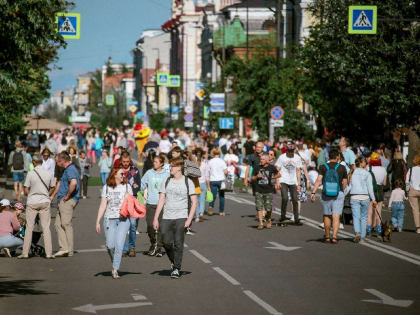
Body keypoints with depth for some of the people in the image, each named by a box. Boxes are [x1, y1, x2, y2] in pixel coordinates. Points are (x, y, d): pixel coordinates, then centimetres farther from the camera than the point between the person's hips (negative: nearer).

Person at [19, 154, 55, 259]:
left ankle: (25, 252, 6)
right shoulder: (49, 174, -1)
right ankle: (49, 253, 3)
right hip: (45, 202, 2)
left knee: (29, 227, 5)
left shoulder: (30, 174, -9)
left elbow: (26, 191, -4)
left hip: (32, 202, -2)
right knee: (46, 228, 5)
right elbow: (52, 189, 10)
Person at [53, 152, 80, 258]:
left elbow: (73, 182, -33)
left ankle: (69, 251, -4)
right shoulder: (69, 169, 20)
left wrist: (67, 195, -21)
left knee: (66, 224, -7)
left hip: (67, 201, -11)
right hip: (63, 201, 11)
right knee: (58, 224, 9)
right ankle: (64, 248, 5)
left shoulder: (70, 169, -14)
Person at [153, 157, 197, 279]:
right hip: (166, 217, 3)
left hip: (181, 217, -3)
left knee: (178, 243, -10)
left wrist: (189, 219, -10)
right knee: (167, 243, -4)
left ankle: (177, 269, -2)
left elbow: (194, 202, -1)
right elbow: (161, 201, 11)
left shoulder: (188, 182, 1)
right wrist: (156, 218, 5)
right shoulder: (166, 182, 11)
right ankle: (173, 263, 21)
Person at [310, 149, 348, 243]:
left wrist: (313, 192, -18)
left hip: (326, 195, 1)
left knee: (327, 216, 16)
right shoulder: (342, 168, -3)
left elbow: (318, 180, -15)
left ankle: (327, 237, 26)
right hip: (338, 194, -1)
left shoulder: (323, 167, -4)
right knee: (336, 217, -2)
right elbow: (344, 183, 6)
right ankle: (334, 237, -13)